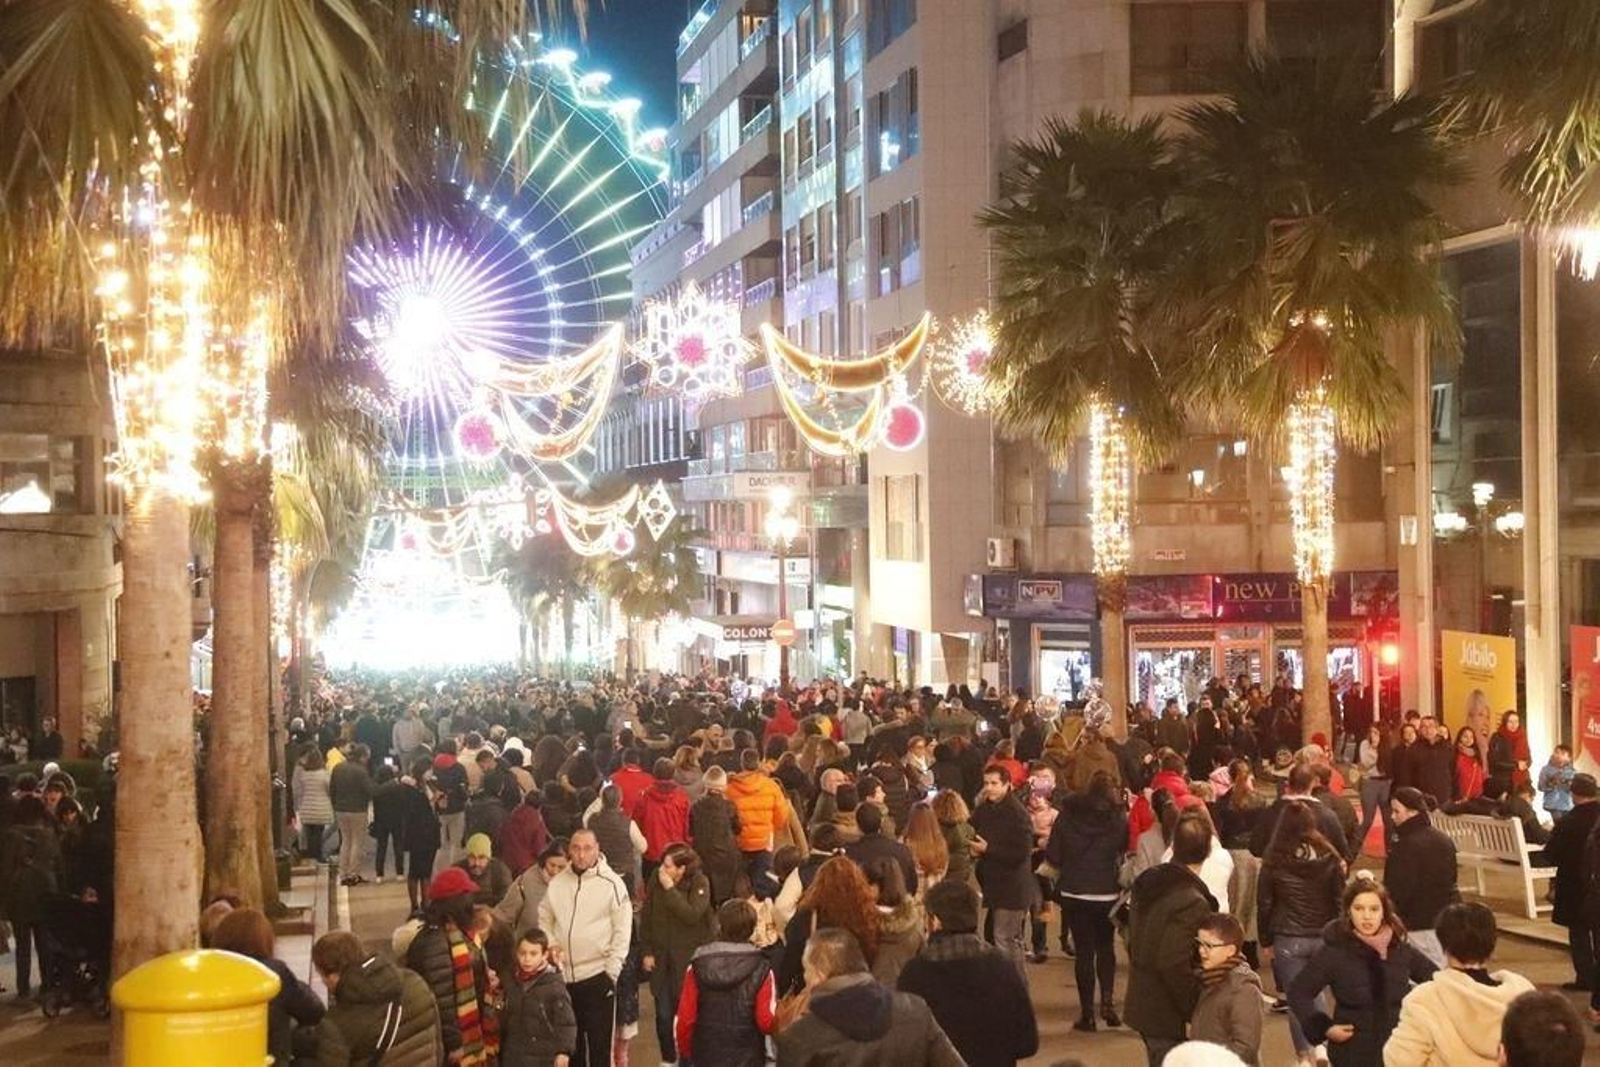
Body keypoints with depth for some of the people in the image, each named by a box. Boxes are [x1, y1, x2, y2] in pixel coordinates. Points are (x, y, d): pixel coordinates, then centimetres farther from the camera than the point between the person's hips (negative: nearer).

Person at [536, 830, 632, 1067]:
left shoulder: (611, 883, -7)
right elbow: (544, 921, 13)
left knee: (598, 1040, -1)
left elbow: (623, 930, -7)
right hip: (563, 975, 4)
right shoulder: (556, 883, 4)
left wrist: (612, 970, -10)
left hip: (597, 975, -4)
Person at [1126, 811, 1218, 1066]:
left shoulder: (1148, 881, 3)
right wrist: (1196, 1009, -16)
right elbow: (1174, 964, -29)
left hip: (1142, 1003, 8)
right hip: (1167, 1013, -8)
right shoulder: (1192, 902, -24)